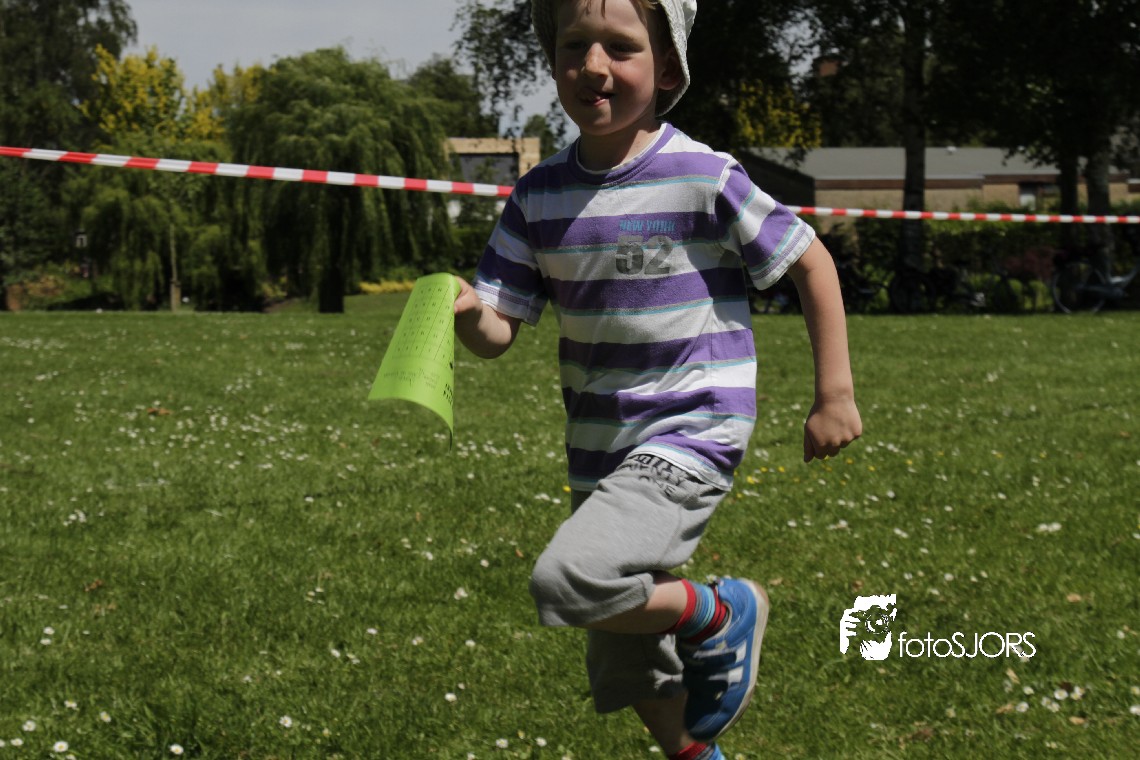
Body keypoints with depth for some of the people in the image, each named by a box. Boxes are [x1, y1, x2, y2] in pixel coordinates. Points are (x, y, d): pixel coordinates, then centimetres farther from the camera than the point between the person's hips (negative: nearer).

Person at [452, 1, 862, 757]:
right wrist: (465, 312, -24)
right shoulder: (540, 195, 0)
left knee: (568, 581, -28)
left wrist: (835, 395, -4)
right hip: (600, 456, 6)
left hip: (691, 438, -6)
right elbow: (499, 331, 0)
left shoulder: (703, 179, -13)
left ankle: (723, 615, -3)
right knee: (624, 668, 17)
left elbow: (811, 262, -3)